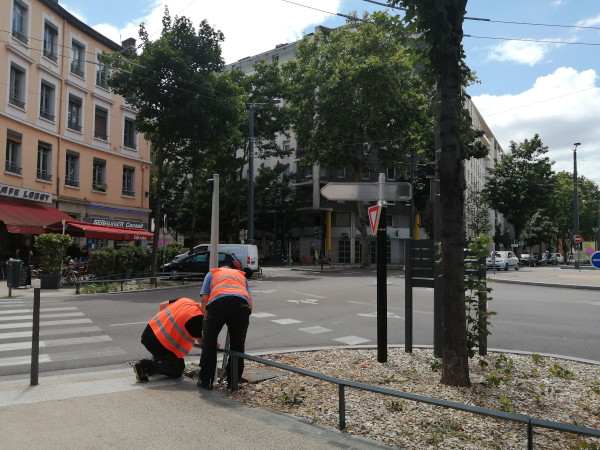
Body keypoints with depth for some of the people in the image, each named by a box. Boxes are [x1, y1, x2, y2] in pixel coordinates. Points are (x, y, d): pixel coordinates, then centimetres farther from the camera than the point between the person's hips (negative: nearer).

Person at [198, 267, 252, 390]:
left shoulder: (212, 273, 34)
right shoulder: (241, 275, 38)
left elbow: (204, 300, 18)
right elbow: (250, 304, 25)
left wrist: (207, 319, 22)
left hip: (218, 301, -1)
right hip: (241, 302, 2)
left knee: (209, 342, 15)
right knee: (238, 345, 16)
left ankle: (205, 380, 21)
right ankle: (233, 382, 23)